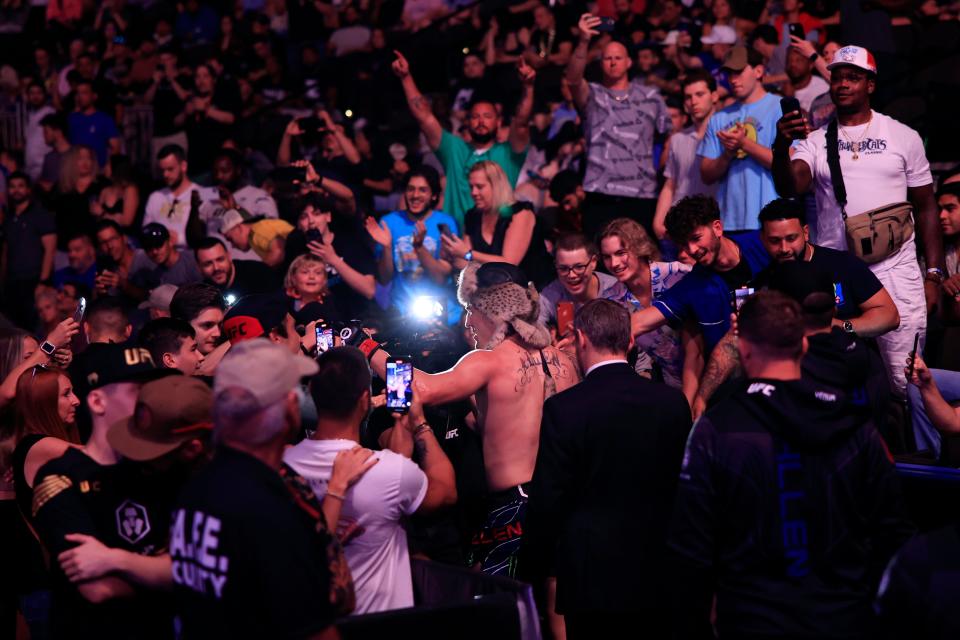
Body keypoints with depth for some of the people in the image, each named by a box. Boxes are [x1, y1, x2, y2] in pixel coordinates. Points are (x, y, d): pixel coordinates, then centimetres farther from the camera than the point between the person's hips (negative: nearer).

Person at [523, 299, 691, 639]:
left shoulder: (563, 409, -13)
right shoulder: (673, 402, -1)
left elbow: (547, 499, -11)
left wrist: (533, 562, 3)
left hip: (593, 577, -4)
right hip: (661, 573, 4)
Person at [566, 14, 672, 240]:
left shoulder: (650, 96, 12)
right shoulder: (592, 95, 6)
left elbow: (668, 135, 16)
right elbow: (573, 79, -15)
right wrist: (584, 41, -29)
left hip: (642, 196, 1)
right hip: (601, 197, -1)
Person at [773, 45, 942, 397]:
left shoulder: (903, 137, 7)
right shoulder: (815, 140, 7)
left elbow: (926, 207, 9)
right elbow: (790, 187, -11)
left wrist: (934, 275, 2)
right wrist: (781, 146, -31)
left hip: (896, 272, -1)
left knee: (907, 380, -3)